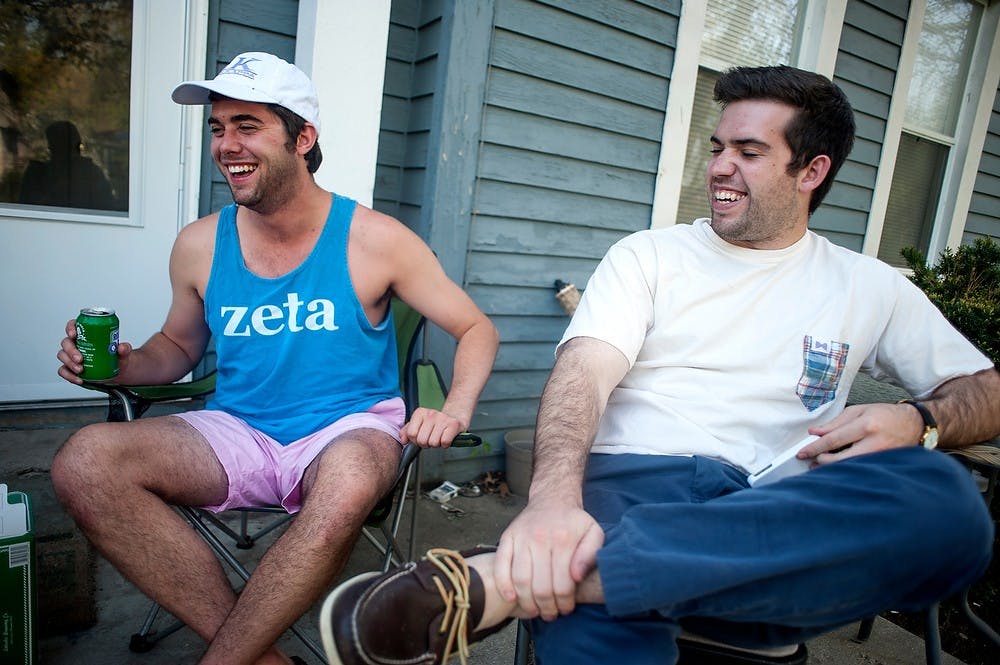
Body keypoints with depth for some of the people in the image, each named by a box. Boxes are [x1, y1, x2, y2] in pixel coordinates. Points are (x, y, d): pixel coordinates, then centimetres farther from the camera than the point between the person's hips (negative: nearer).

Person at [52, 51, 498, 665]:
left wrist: (454, 412, -20)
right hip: (238, 436, 4)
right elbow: (179, 345, 19)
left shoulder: (373, 239, -7)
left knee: (349, 485, -38)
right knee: (86, 462, -20)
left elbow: (477, 329, -2)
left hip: (349, 428, -3)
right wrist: (125, 366, -4)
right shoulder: (199, 245, 3)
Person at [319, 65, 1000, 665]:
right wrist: (554, 497, -25)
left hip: (777, 515, 5)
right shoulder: (649, 255, 11)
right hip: (634, 479, -4)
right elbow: (583, 370, -5)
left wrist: (917, 420, -5)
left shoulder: (870, 287, 18)